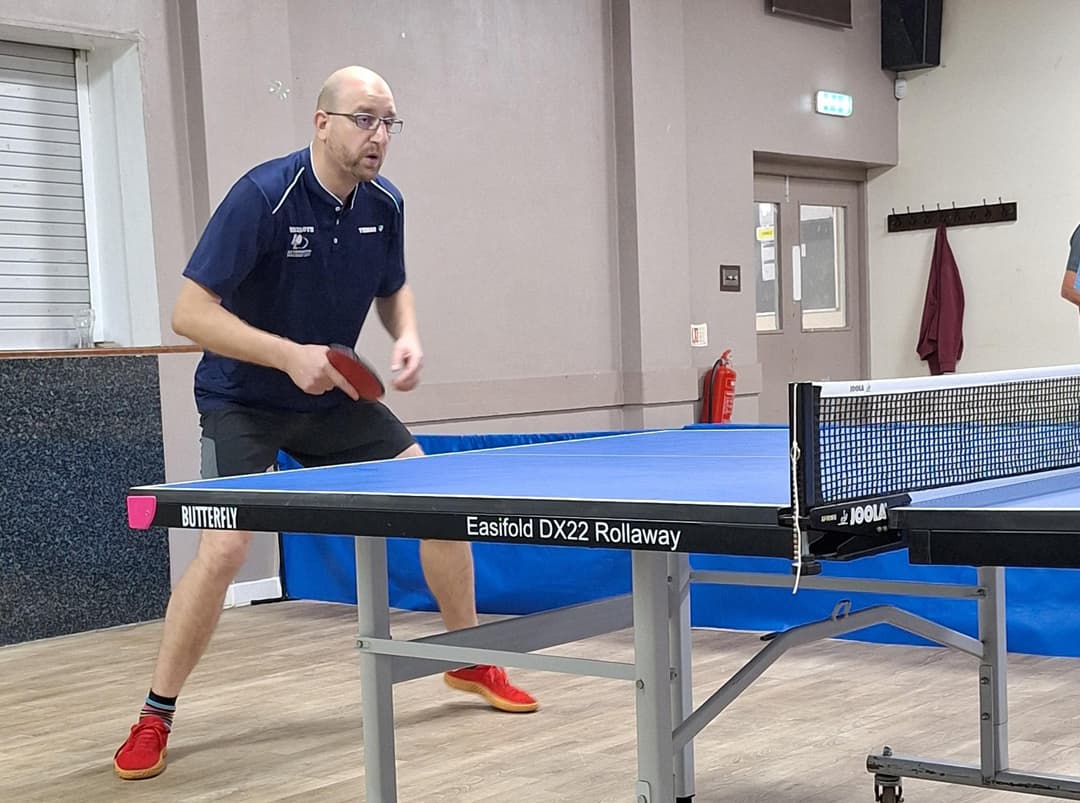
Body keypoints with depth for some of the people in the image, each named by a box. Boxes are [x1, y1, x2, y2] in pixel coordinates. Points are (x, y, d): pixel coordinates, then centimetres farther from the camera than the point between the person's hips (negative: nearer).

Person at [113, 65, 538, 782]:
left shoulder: (384, 203, -5)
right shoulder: (263, 196, -24)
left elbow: (394, 290, 13)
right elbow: (191, 311, -26)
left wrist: (408, 338, -8)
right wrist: (290, 355, -34)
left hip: (335, 399, 6)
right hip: (243, 401, -6)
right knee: (225, 547, -21)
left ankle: (470, 660, 22)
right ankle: (155, 718, -1)